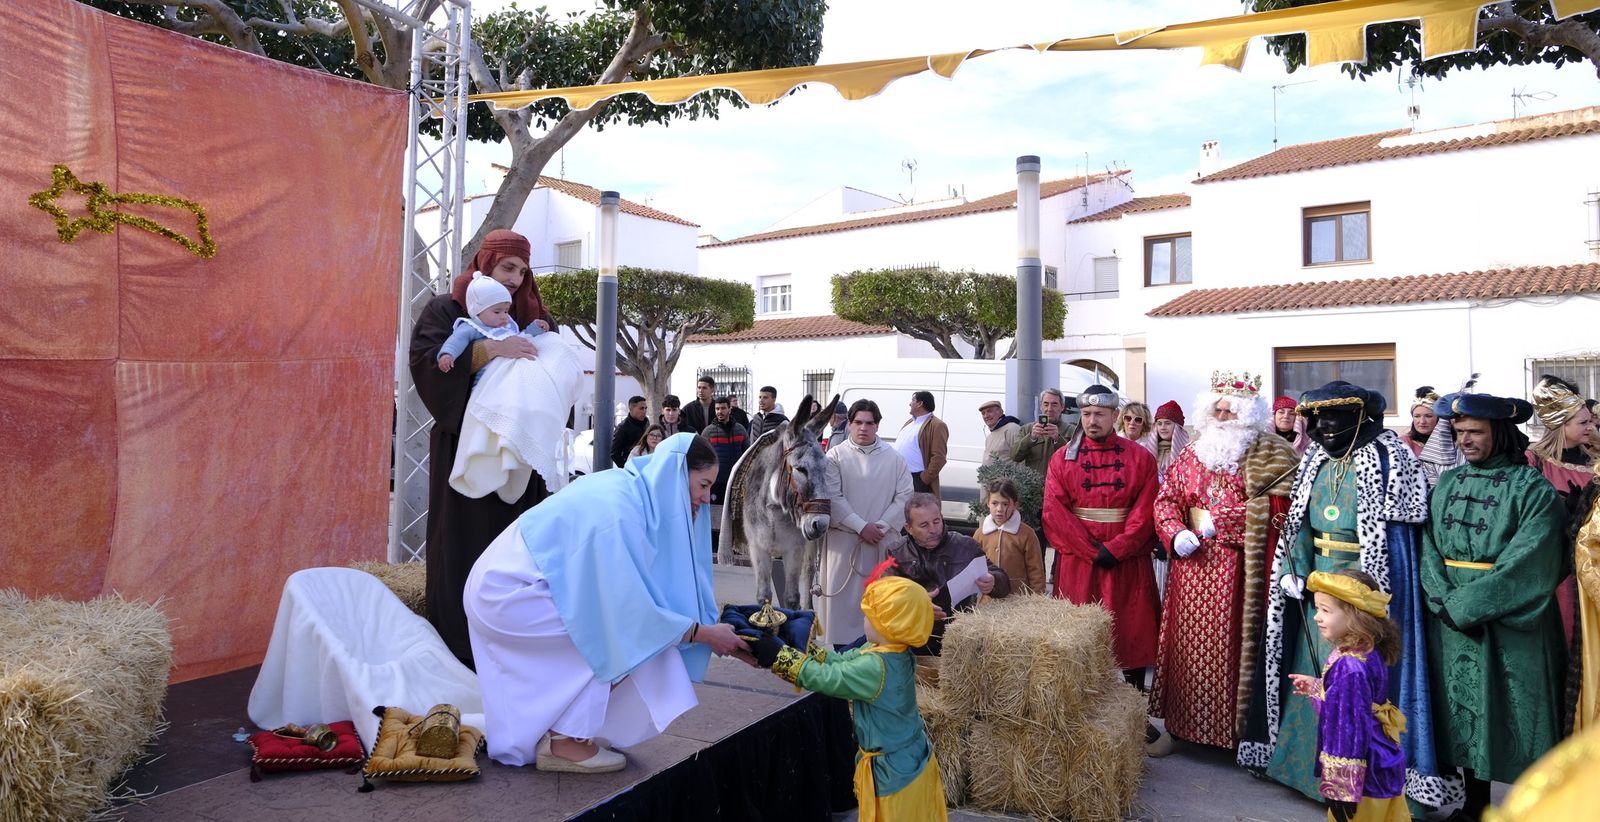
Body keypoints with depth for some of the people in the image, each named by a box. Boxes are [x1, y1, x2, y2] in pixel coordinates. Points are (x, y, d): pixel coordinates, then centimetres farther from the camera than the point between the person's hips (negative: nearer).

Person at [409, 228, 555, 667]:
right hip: (464, 446, -3)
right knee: (465, 543, -4)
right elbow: (426, 358, -13)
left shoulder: (534, 316, 16)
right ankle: (460, 645, 6)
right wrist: (488, 348, -23)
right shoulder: (445, 309, 3)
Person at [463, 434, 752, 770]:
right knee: (618, 634, -12)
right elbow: (631, 606, -25)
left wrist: (722, 636, 3)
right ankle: (564, 741, -1)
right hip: (507, 591, -9)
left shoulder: (637, 493, 0)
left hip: (506, 582, 9)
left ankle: (558, 734, 18)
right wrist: (705, 633, -14)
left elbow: (657, 587, 5)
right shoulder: (619, 510, -28)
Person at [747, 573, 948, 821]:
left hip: (893, 771, -8)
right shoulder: (896, 652, -2)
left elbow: (826, 678, -25)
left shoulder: (876, 666, -31)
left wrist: (779, 656, -18)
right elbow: (841, 663, 2)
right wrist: (800, 647, 0)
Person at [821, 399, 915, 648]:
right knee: (842, 594, 3)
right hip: (843, 540, -1)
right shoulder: (835, 456, -2)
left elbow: (904, 496, 0)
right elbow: (833, 498, -9)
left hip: (881, 541, 2)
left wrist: (881, 526, -11)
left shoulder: (893, 458, 4)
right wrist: (862, 526, -14)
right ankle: (840, 645, 13)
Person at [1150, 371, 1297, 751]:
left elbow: (1273, 507, -14)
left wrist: (1219, 521, -15)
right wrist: (1176, 534, -7)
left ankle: (1236, 729, 12)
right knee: (1187, 645, 8)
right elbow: (1166, 499, 10)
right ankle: (1178, 726, 18)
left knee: (1231, 645, -1)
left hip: (1239, 571, -4)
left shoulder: (1270, 456, -1)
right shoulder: (1193, 453, 12)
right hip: (1193, 566, 4)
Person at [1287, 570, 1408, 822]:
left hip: (1365, 774, -9)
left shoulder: (1349, 667, -27)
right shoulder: (1369, 652, 1)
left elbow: (1350, 729, -25)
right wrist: (1315, 688, 20)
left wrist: (1341, 788, -21)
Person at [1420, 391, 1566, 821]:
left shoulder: (1532, 488, -8)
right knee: (1464, 714, 12)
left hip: (1512, 627, -4)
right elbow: (1428, 547, 2)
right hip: (1452, 624, 5)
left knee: (1514, 717, 3)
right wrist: (1446, 602, -13)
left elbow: (1525, 565, -16)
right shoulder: (1448, 484, 8)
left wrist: (1465, 606, -18)